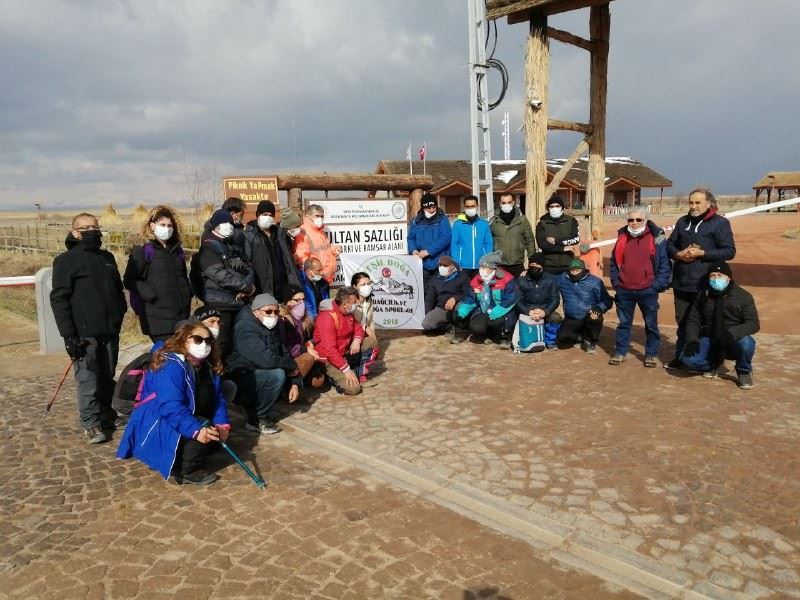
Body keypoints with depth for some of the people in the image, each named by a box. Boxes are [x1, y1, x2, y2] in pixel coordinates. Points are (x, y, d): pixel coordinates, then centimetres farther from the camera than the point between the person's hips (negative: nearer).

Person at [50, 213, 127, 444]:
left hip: (110, 331, 6)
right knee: (88, 379, -4)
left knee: (107, 377, 13)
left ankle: (105, 415, 27)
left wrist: (120, 316, 15)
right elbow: (58, 299, -9)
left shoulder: (107, 258, 15)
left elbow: (118, 289, 24)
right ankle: (91, 423, 5)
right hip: (85, 333, -6)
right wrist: (68, 335, -14)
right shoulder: (66, 260, -4)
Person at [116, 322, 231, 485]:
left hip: (181, 421, 10)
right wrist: (196, 430, -43)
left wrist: (222, 424, -15)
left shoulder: (208, 367, 5)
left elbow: (217, 399, 2)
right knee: (203, 429, -27)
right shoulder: (170, 367, -24)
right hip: (156, 426, -9)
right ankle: (188, 471, -13)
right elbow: (171, 407, -34)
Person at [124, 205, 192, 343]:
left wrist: (188, 294, 12)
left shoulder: (177, 251, 18)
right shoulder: (142, 251, -1)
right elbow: (129, 281, -5)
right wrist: (151, 294, -15)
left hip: (181, 315, 6)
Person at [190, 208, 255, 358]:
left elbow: (247, 269, 13)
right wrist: (247, 285, -11)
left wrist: (247, 287, -9)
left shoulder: (235, 247, 18)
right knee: (221, 347, -6)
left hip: (239, 303, 7)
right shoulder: (208, 249, -6)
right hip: (220, 305, -7)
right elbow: (221, 275, -18)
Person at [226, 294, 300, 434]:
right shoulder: (246, 328, -21)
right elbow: (266, 359, -33)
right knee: (277, 374, -30)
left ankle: (255, 405, 10)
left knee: (296, 380, 7)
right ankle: (256, 420, -13)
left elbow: (284, 353, 8)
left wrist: (295, 383, -3)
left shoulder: (271, 327, 8)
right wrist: (291, 367, -18)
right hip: (239, 381, -9)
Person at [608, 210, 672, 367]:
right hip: (624, 290, 3)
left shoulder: (656, 237, -4)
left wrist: (658, 285, -11)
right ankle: (620, 352, 22)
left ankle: (651, 354, 20)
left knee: (651, 324, 8)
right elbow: (614, 261, 16)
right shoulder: (622, 237, 8)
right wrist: (615, 281, 7)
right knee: (624, 323, 12)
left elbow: (665, 264, -4)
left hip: (647, 290, -3)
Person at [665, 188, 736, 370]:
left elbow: (729, 251, -8)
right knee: (682, 322, 13)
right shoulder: (683, 222, 11)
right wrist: (678, 254, -7)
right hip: (681, 283, 5)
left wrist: (701, 253, -17)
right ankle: (681, 357, 24)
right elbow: (669, 245, 15)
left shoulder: (720, 223, -5)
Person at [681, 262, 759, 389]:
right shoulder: (703, 295, 5)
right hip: (709, 340, 2)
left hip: (733, 342, -2)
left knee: (746, 344, -37)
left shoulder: (743, 296, -4)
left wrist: (732, 333, -32)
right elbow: (693, 320, 7)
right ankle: (714, 363, 13)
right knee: (688, 358, -24)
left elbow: (753, 324, -12)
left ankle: (744, 372, -2)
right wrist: (692, 340, -12)